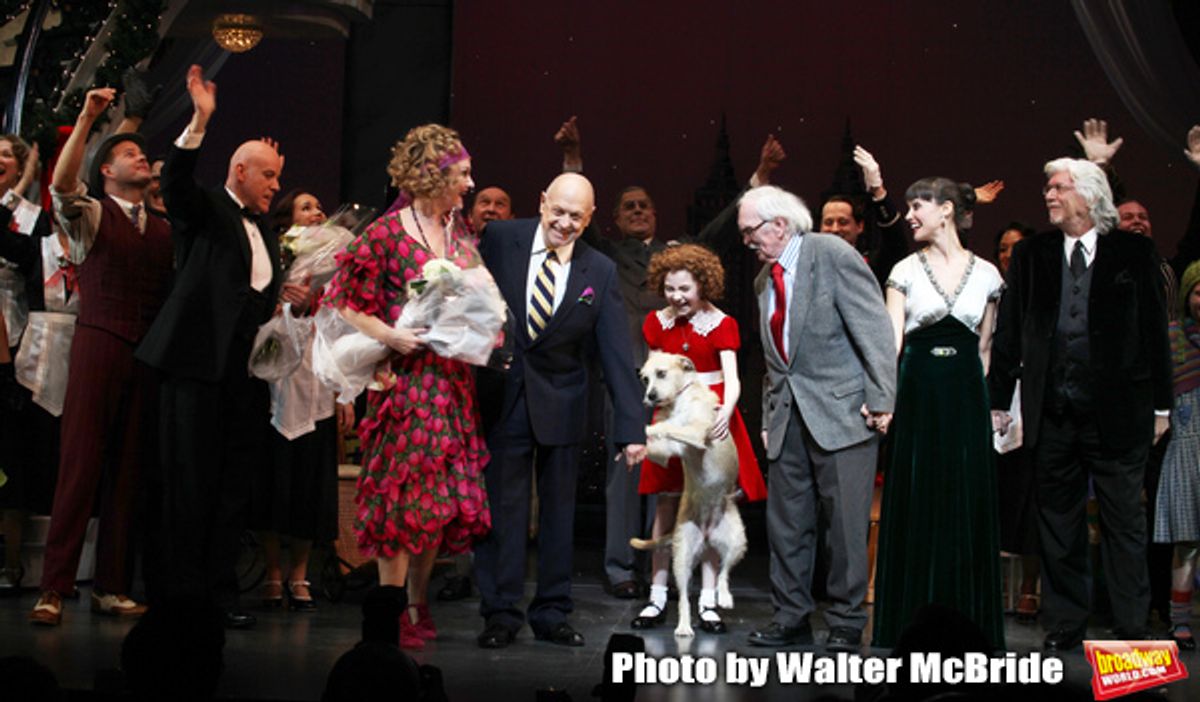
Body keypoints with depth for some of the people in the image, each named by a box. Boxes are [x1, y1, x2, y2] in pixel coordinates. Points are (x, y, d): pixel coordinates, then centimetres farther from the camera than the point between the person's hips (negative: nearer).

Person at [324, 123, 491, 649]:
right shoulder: (387, 234, -7)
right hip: (408, 378, -6)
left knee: (446, 496, 7)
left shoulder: (460, 234, 12)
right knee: (404, 493, -3)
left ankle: (419, 601, 21)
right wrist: (388, 335, -19)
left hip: (454, 380, 6)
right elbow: (346, 303, -7)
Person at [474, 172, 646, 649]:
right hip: (502, 397, -1)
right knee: (502, 507, 2)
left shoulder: (600, 273, -2)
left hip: (561, 406, 1)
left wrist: (632, 429, -11)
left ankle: (552, 613, 19)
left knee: (559, 511, 9)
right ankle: (500, 613, 11)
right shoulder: (499, 240, -4)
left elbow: (617, 354, -5)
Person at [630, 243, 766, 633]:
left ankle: (709, 601, 3)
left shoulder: (721, 324, -4)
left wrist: (725, 411, -30)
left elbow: (731, 378, -13)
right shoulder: (657, 323, 6)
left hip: (712, 417, -2)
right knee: (666, 504, 1)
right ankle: (658, 597, 6)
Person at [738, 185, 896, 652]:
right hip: (788, 416, 7)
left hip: (841, 411, -7)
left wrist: (881, 401, -16)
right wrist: (769, 418, 14)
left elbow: (875, 329, -11)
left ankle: (846, 623, 7)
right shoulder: (764, 280, 15)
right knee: (786, 521, 8)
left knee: (846, 521, -2)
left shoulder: (833, 255, -7)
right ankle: (791, 617, 18)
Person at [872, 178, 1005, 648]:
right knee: (915, 501, 1)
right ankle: (912, 621, 10)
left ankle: (967, 619, 12)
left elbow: (984, 348, 12)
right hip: (917, 391, -1)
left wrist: (977, 394, 8)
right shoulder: (905, 270, 2)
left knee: (968, 505, 2)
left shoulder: (986, 274, 6)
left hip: (966, 396, 1)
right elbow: (892, 339, -6)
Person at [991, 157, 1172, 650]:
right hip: (1052, 411, 2)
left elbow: (1154, 331, 3)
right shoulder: (1030, 256, 8)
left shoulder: (1133, 253, 3)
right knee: (1058, 522, 8)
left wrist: (1161, 405, 1)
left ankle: (1131, 629, 10)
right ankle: (1064, 626, 18)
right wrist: (1000, 401, 5)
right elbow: (1008, 334, 9)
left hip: (1116, 412, -2)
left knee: (1124, 521, 2)